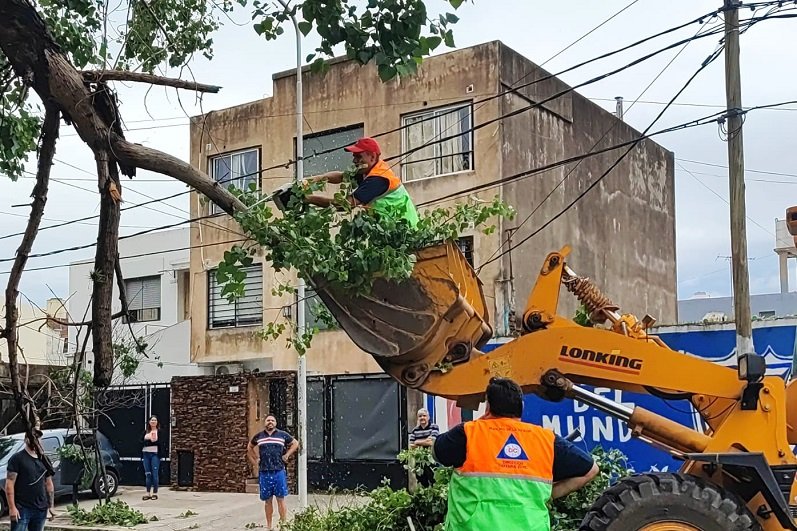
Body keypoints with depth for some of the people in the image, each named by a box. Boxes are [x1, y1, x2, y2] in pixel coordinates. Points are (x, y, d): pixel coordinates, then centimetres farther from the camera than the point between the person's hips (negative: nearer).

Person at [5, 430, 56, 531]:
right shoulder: (17, 458, -4)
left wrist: (51, 506, 13)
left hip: (41, 510, 6)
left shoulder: (44, 460, 15)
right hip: (22, 510, -6)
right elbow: (9, 484, -9)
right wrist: (12, 507, -17)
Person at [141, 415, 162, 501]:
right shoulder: (145, 431, 15)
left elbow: (159, 442, -9)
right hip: (146, 454, 4)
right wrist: (151, 441, -11)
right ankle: (148, 493, 8)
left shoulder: (159, 431, 4)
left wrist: (147, 442, -11)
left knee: (155, 474, -5)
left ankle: (155, 493, -1)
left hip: (155, 454, -4)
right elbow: (142, 442, 5)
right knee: (148, 474, 5)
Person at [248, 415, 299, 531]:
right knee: (267, 501, 8)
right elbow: (249, 447, 27)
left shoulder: (283, 435, 4)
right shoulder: (258, 436, 10)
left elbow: (295, 443, 14)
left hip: (279, 472, -2)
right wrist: (254, 459, 16)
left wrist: (287, 455, 4)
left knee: (280, 499, -2)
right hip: (264, 472, 2)